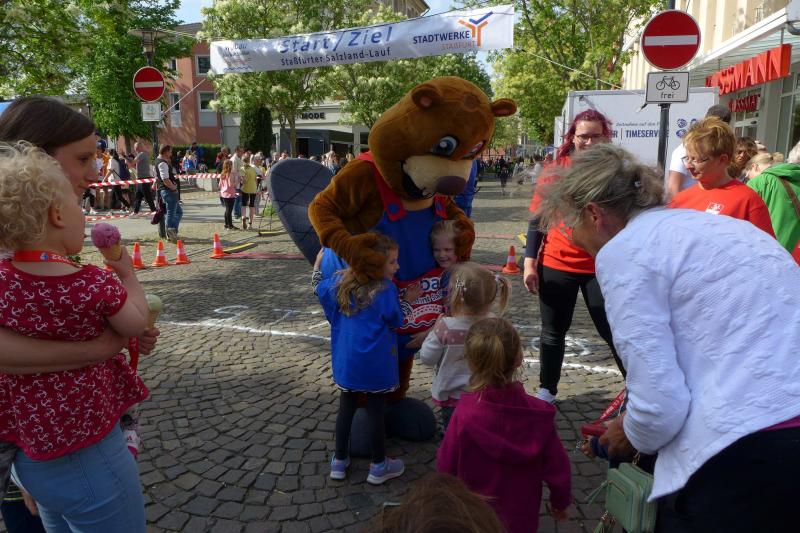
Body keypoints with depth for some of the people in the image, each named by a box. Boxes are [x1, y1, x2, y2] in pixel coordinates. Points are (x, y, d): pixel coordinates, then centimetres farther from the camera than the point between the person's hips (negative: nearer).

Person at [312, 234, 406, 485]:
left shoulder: (340, 282, -1)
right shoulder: (386, 289, -17)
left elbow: (317, 286, 18)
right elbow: (396, 322, -6)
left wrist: (319, 260, 33)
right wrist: (402, 299, 10)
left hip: (346, 362, 5)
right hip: (376, 365, -5)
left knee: (346, 408, 18)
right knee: (375, 411, 8)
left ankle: (339, 461, 30)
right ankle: (379, 466, 23)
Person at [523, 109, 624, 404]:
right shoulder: (554, 171, -1)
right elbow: (537, 219, 2)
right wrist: (530, 262, -3)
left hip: (601, 267, -1)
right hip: (556, 266, 1)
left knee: (613, 330, 4)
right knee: (553, 332, 13)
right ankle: (547, 391, 29)